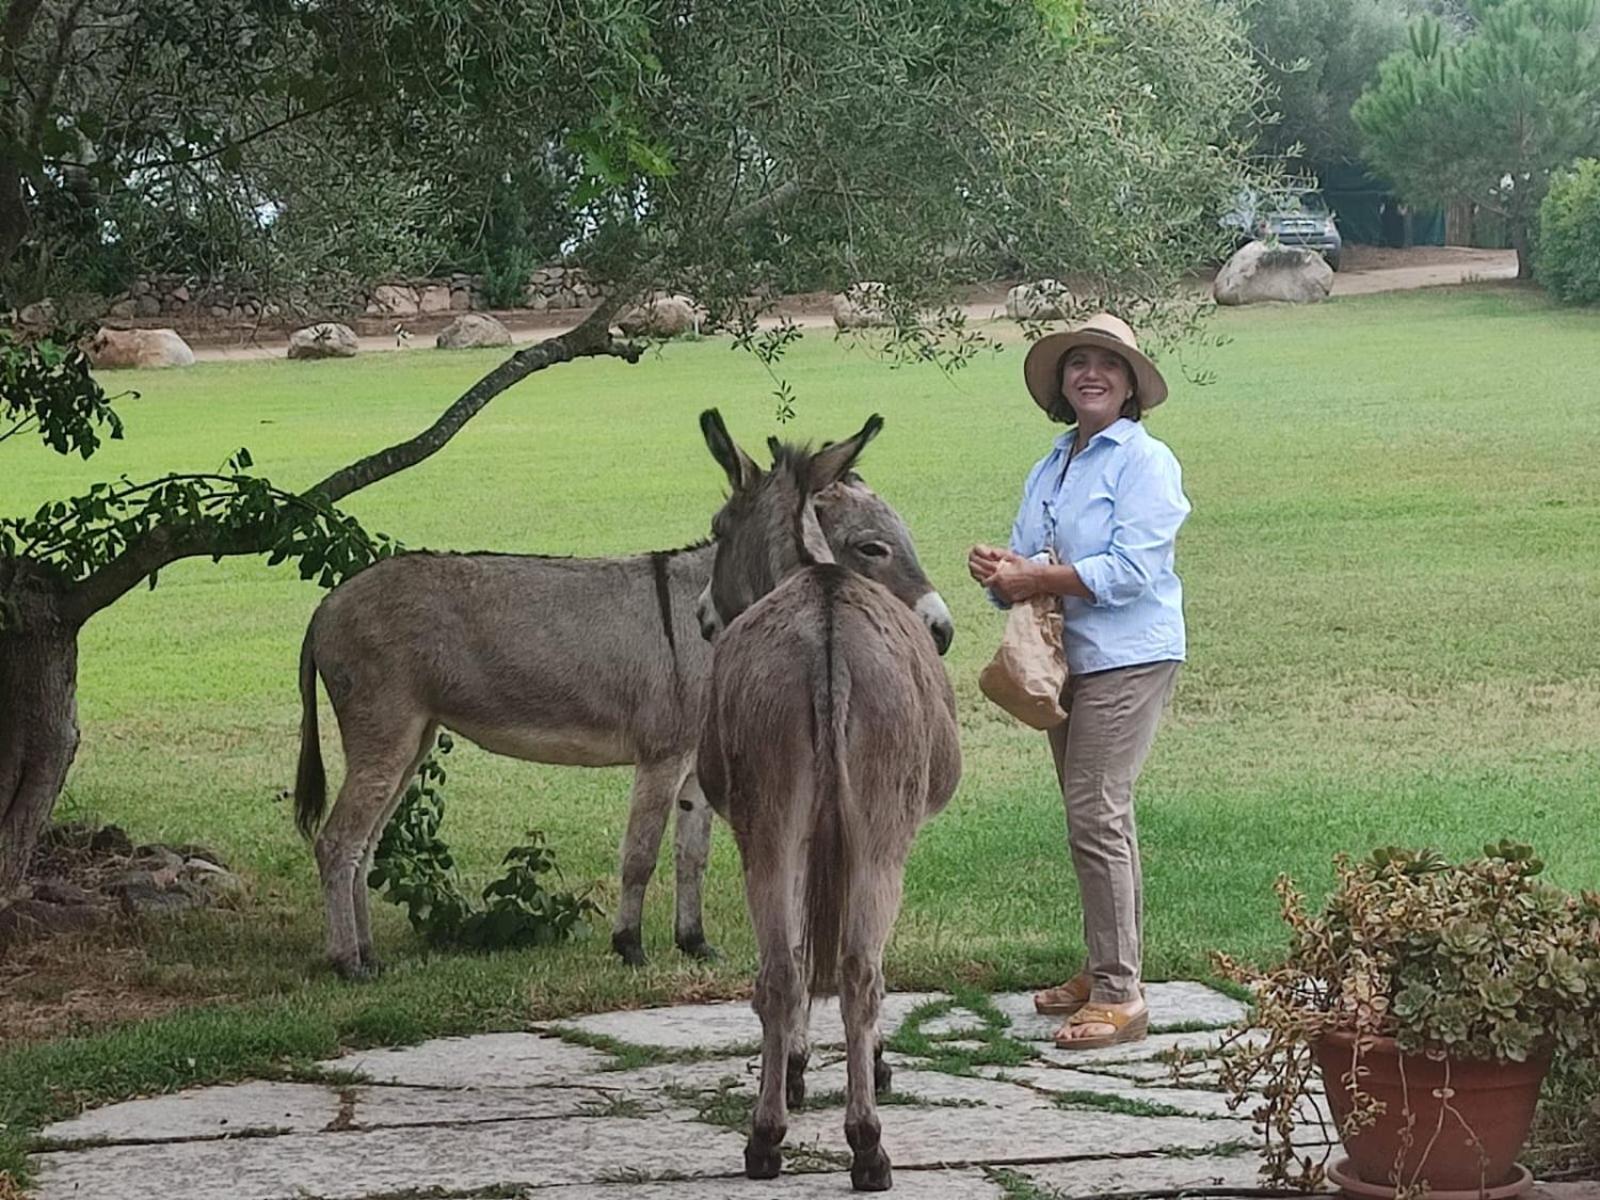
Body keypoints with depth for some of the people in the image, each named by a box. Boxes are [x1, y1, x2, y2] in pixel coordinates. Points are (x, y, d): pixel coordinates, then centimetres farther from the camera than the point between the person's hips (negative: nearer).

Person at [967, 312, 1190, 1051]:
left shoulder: (1145, 463, -8)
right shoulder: (1049, 470, 16)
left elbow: (1130, 571, -19)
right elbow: (1026, 561, 15)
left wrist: (1035, 578, -15)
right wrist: (1000, 569, -9)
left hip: (1127, 658, -8)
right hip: (1067, 659, 8)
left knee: (1097, 817, -13)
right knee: (1094, 819, 14)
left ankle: (1119, 997, -11)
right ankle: (1104, 970, 23)